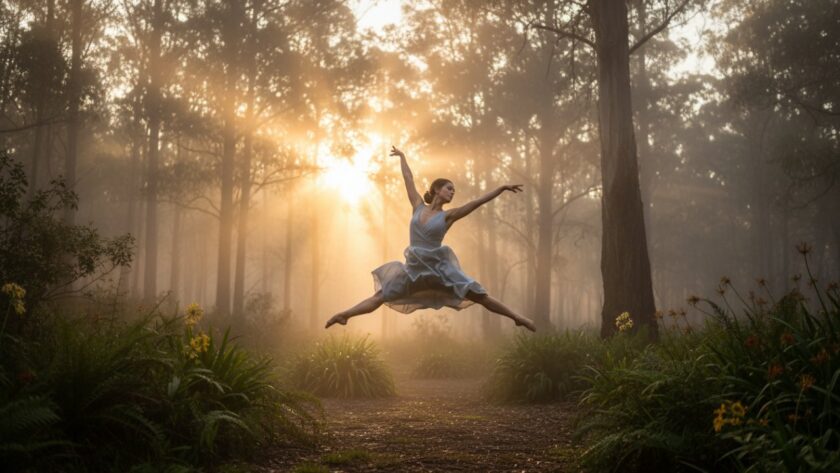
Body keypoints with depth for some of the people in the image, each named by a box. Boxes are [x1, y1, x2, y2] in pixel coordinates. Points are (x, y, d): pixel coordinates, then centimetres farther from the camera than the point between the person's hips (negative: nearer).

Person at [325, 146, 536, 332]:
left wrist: (502, 188, -13)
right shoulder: (419, 207, 3)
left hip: (439, 267, -2)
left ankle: (517, 318, 2)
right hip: (414, 267, 2)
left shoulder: (447, 216, -2)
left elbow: (477, 202, -8)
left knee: (479, 296, -6)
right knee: (380, 297, 5)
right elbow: (408, 179, 12)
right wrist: (402, 157, 19)